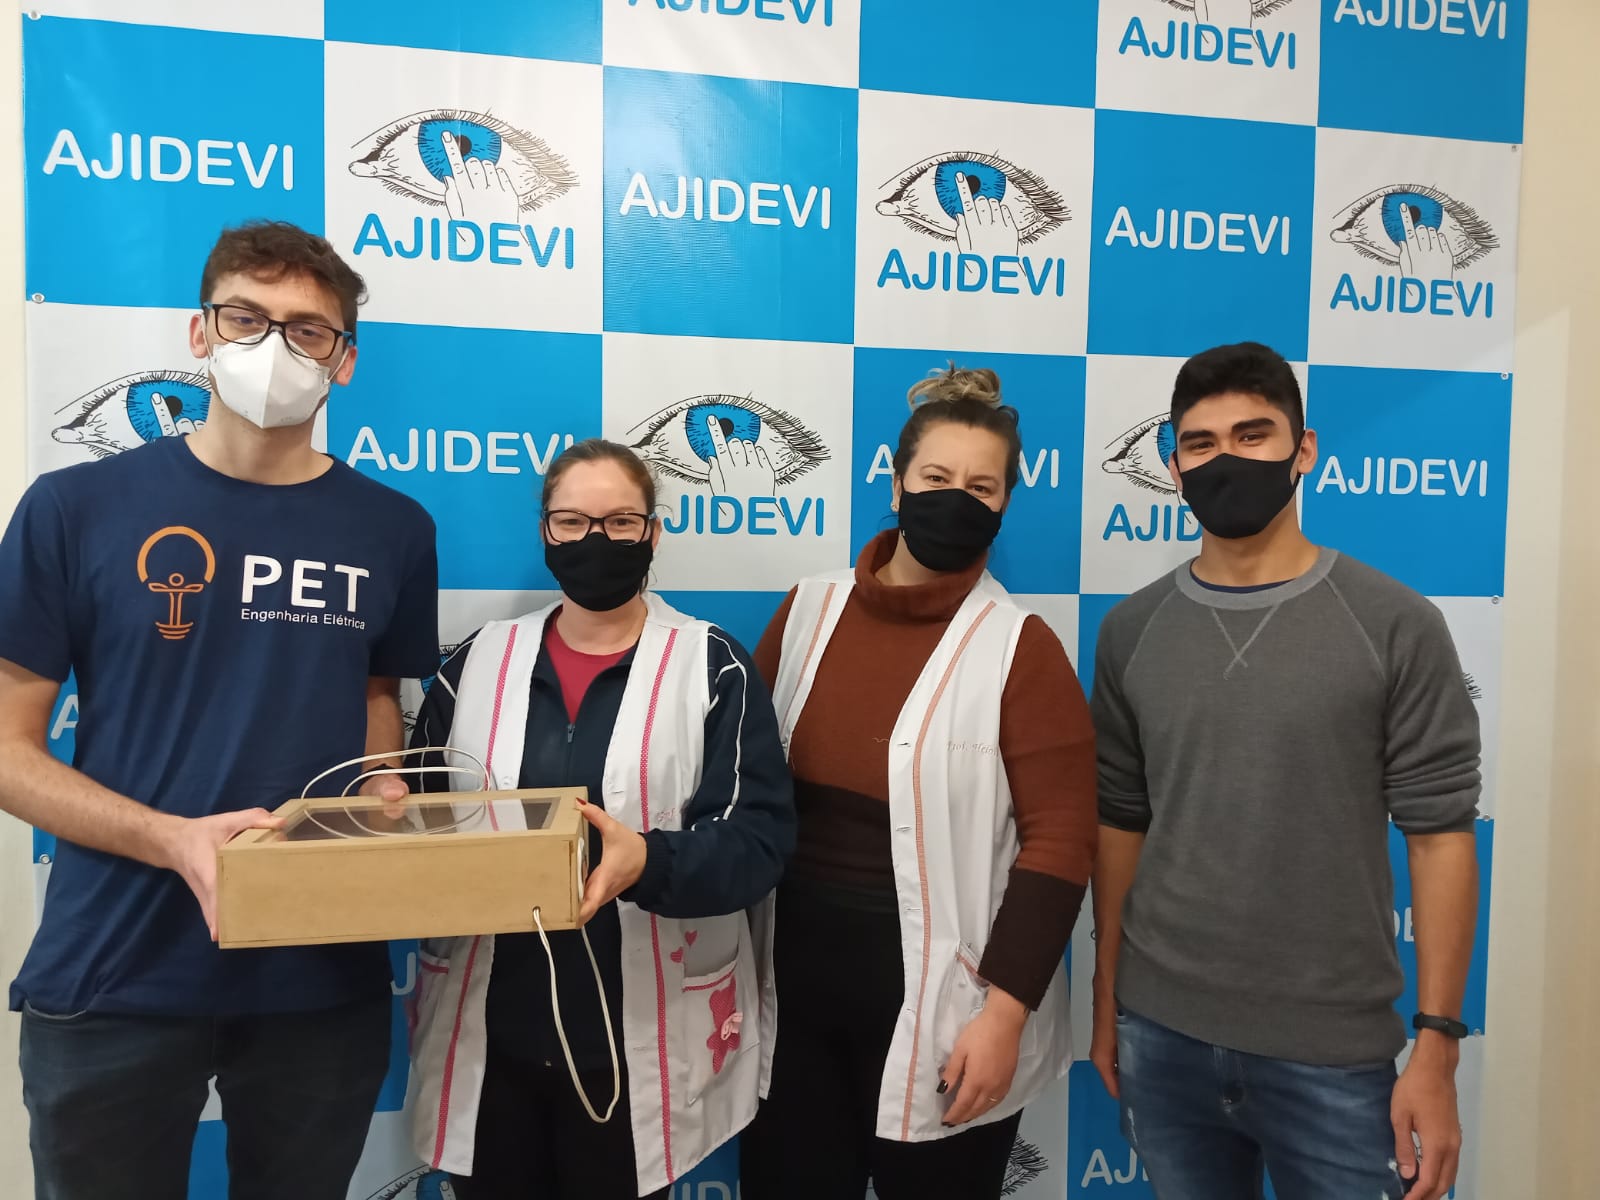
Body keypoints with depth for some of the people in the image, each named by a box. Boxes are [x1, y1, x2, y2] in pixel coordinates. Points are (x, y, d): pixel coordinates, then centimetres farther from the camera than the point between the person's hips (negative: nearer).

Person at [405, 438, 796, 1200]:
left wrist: (649, 863, -29)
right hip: (489, 1030, 3)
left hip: (638, 1039, -2)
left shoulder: (713, 667, -5)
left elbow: (758, 836, -12)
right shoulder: (477, 662, 6)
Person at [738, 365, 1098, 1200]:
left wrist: (1005, 1009, -14)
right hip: (795, 978, 4)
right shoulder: (810, 610, 1)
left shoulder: (1020, 648, -12)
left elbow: (1058, 840, -12)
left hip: (938, 1001, -3)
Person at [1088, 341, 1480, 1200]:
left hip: (1333, 1052, -2)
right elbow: (1120, 823, 5)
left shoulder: (1397, 627, -7)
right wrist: (1106, 1001, 7)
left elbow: (1439, 834, -6)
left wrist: (1436, 1047, -8)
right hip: (1163, 1035, 3)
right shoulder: (1131, 631, 1)